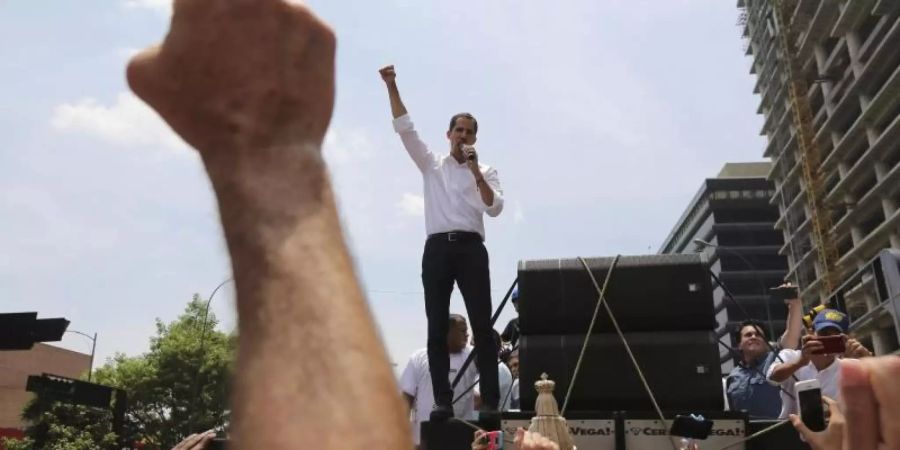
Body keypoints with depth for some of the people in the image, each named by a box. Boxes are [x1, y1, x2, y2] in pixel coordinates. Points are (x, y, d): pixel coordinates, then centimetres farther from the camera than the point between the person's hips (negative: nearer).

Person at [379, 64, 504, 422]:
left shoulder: (486, 170, 14)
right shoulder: (432, 165, 16)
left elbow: (495, 208, 0)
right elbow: (404, 128, 9)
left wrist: (477, 173, -9)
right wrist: (391, 86, 3)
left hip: (471, 248, -1)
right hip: (437, 249, 1)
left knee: (482, 327, -5)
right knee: (437, 329, -2)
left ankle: (490, 402, -4)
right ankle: (443, 401, 2)